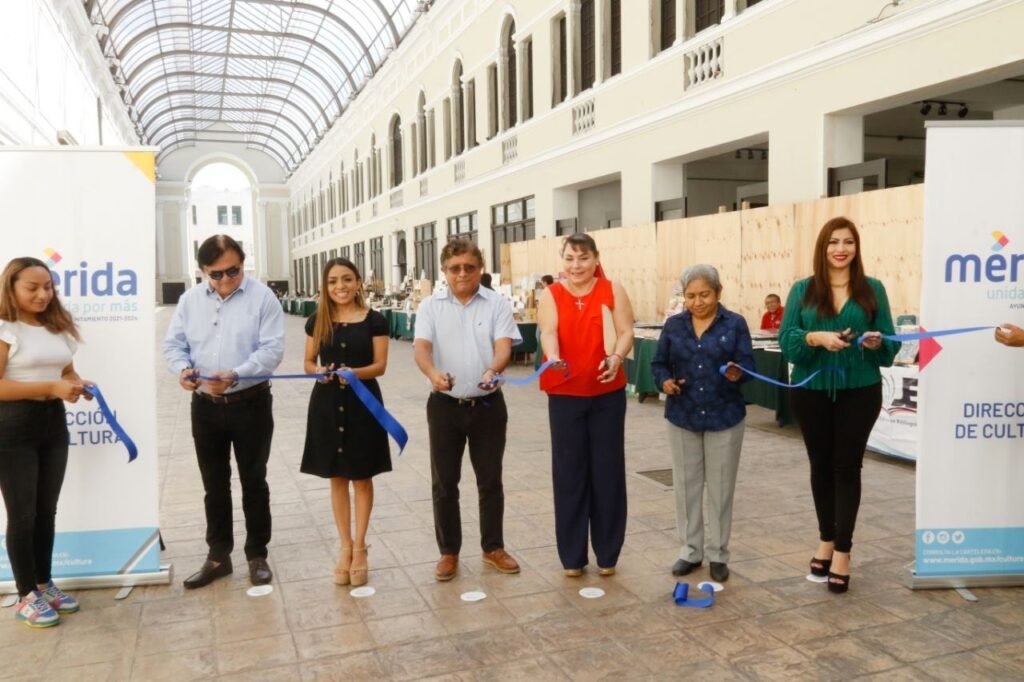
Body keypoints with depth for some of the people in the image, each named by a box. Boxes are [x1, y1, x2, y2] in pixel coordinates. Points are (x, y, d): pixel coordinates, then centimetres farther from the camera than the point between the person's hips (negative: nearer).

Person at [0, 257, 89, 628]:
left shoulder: (58, 328, 12)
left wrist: (78, 385, 0)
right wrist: (50, 387, -23)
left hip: (53, 423, 7)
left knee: (47, 510, 14)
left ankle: (45, 584, 27)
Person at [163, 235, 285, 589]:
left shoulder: (261, 297, -9)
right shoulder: (191, 299, 5)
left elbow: (272, 348, -15)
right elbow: (173, 342, 7)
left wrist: (235, 375, -28)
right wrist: (182, 368, -15)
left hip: (250, 404, -4)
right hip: (205, 406, 4)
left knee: (253, 482, 7)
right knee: (214, 485, 13)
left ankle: (257, 555, 22)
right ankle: (218, 556, 27)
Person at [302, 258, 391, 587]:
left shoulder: (374, 320, -4)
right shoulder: (317, 321, 4)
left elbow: (380, 365, -5)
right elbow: (308, 362, 8)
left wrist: (356, 372, -24)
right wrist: (318, 370, -15)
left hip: (363, 403, -2)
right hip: (327, 404, 2)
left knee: (361, 477, 7)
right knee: (337, 478, 10)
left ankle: (360, 547, 21)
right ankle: (345, 547, 23)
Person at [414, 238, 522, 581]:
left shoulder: (497, 304, -2)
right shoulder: (431, 306, 0)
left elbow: (504, 347, -13)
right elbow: (421, 347, -12)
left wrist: (492, 371, -35)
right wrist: (433, 373, -34)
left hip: (488, 404, 0)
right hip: (445, 405, 1)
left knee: (490, 479, 10)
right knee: (444, 482, 7)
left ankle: (493, 547, 26)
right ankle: (449, 551, 22)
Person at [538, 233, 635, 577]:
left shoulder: (613, 291, 2)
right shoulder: (551, 295, 1)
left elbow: (626, 331, -6)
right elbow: (549, 332, -15)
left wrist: (616, 357, -27)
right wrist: (553, 359, -36)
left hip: (608, 393, 1)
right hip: (565, 393, 0)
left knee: (608, 470, 6)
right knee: (569, 471, 4)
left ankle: (607, 553, 21)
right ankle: (572, 555, 17)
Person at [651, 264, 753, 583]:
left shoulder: (735, 324, -4)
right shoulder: (673, 325, 3)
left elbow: (748, 364, -8)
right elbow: (658, 363, 5)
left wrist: (738, 373, -30)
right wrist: (665, 381, -15)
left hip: (724, 417, -2)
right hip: (682, 417, 2)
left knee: (721, 486, 7)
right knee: (686, 484, 10)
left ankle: (718, 554, 20)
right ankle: (689, 550, 24)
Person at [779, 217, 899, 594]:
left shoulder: (873, 289, 4)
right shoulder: (803, 290, 4)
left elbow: (891, 341, 3)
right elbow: (786, 339, -4)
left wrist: (878, 343, -19)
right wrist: (816, 338, -22)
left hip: (859, 392, -1)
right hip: (812, 392, 1)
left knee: (847, 467, 2)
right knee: (821, 466, 12)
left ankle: (842, 551, 12)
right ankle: (827, 541, 29)